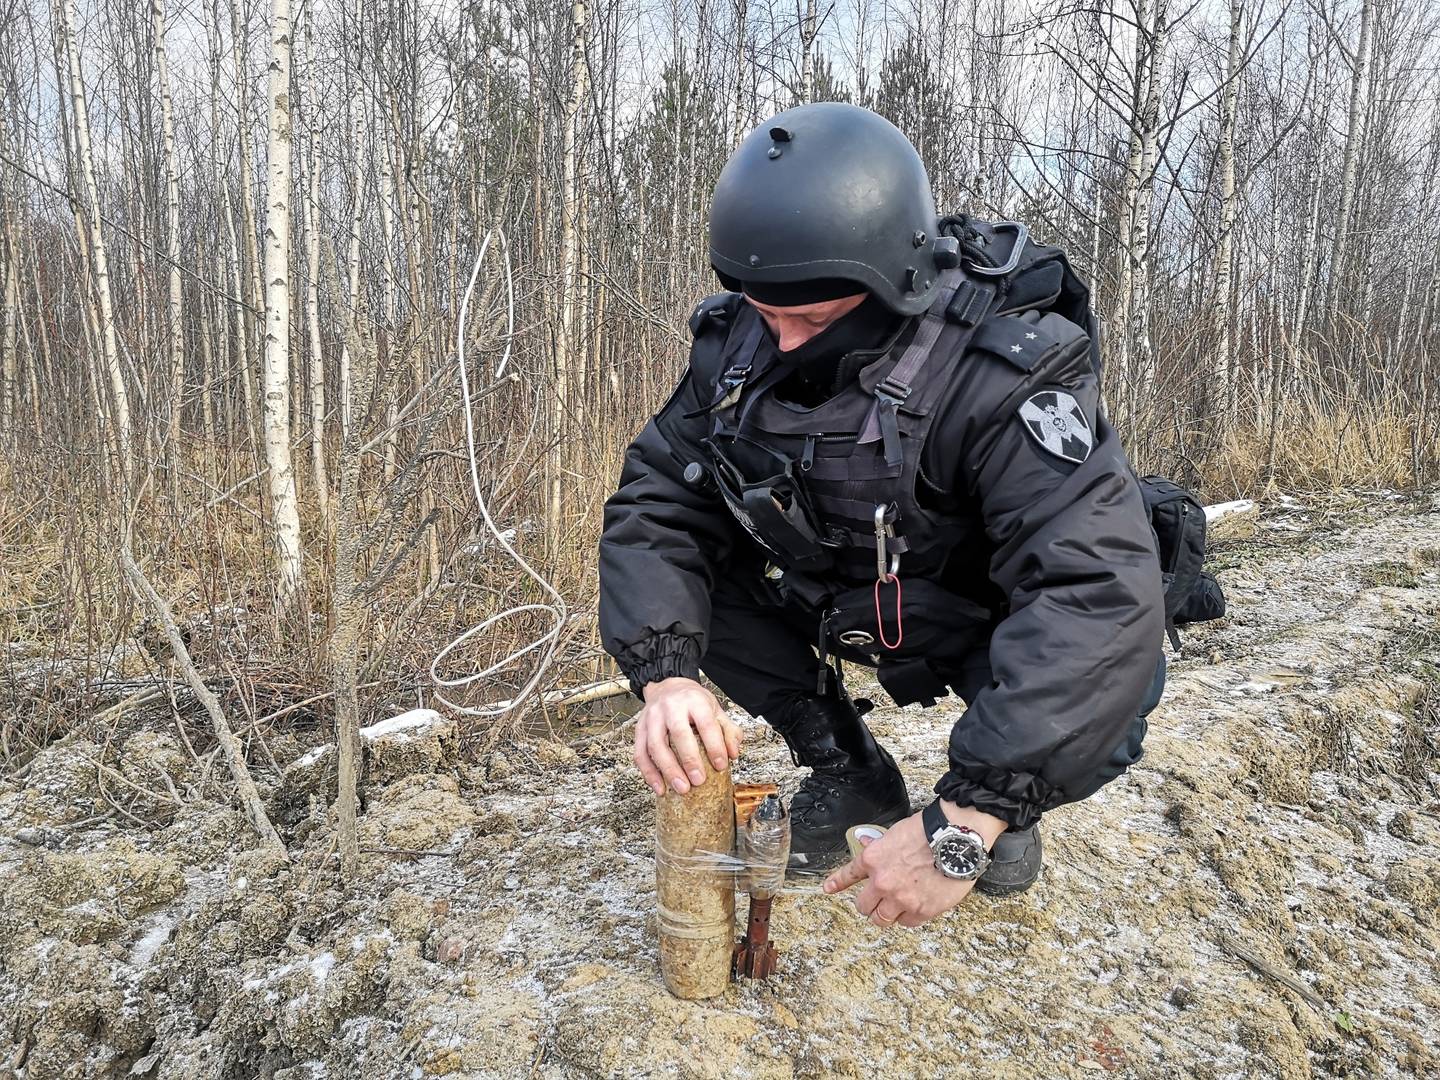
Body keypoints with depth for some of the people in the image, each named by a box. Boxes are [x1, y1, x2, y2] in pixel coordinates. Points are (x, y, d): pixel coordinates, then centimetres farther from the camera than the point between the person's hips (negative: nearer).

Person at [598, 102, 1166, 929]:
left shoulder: (1007, 373, -34)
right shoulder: (740, 342, -18)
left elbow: (1101, 597, -43)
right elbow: (658, 503, -16)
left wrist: (963, 822, -49)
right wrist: (666, 674, -34)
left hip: (996, 620, -4)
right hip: (840, 596, 5)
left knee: (1098, 699, -34)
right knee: (683, 575, -15)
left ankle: (1001, 803, 5)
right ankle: (850, 775, 5)